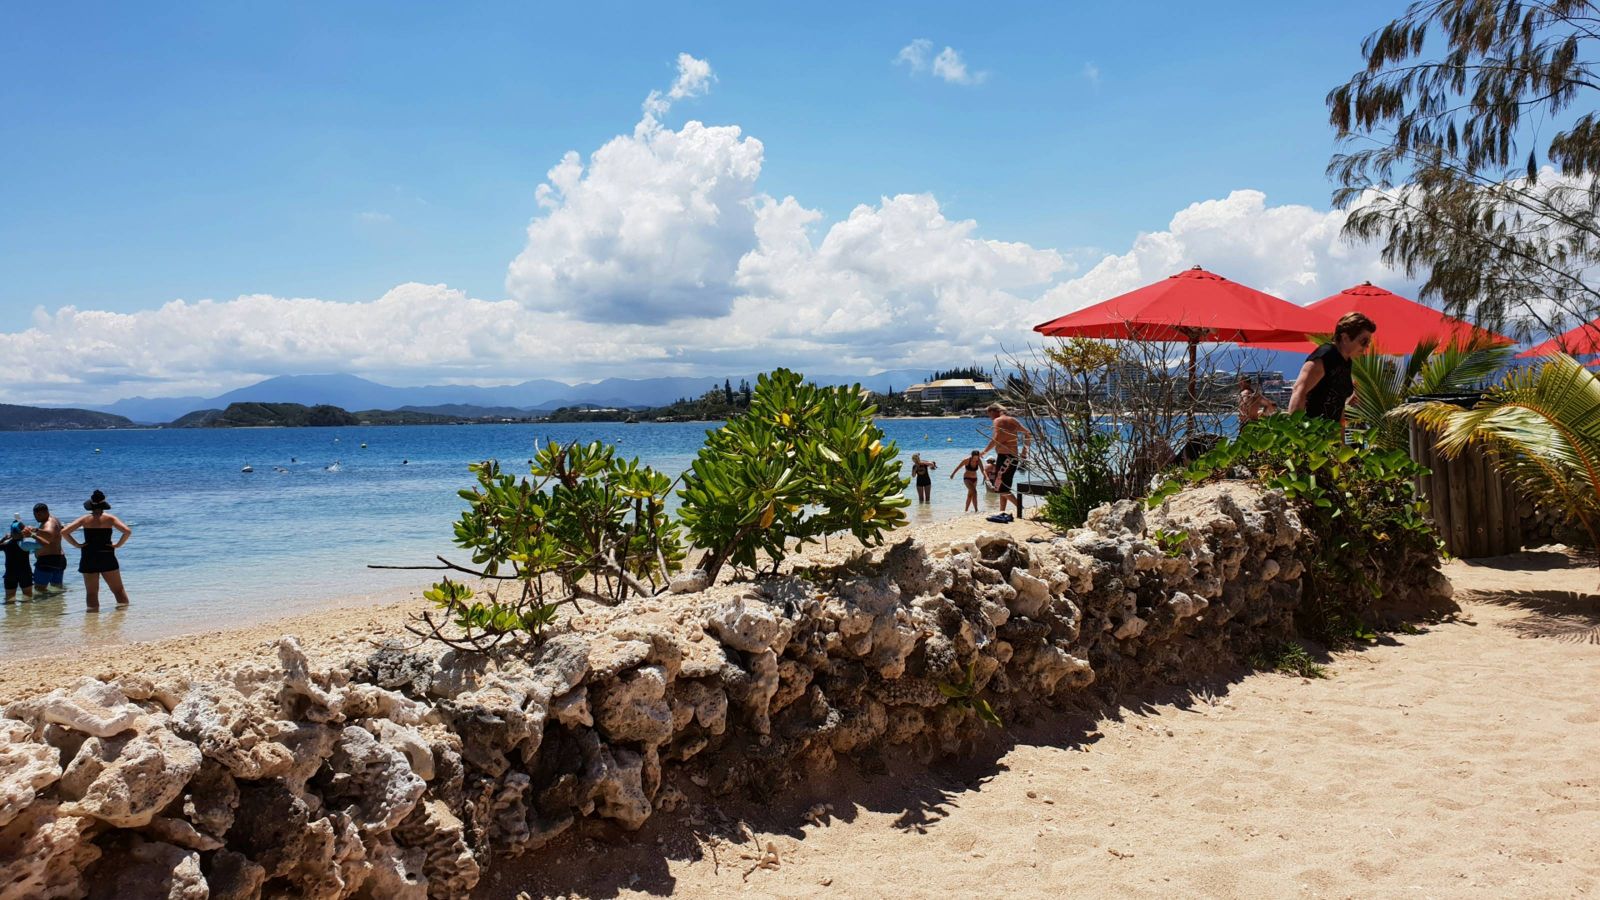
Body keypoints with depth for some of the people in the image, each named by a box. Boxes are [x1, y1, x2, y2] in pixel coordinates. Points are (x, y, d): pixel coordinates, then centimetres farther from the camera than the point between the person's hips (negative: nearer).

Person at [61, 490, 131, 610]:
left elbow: (64, 532, -7)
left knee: (91, 592, 8)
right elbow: (127, 531, -14)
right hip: (107, 558, -1)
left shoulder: (84, 519, -1)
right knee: (118, 590, 8)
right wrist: (118, 544, -4)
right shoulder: (109, 518, -3)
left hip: (89, 559, 1)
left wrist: (76, 544, 0)